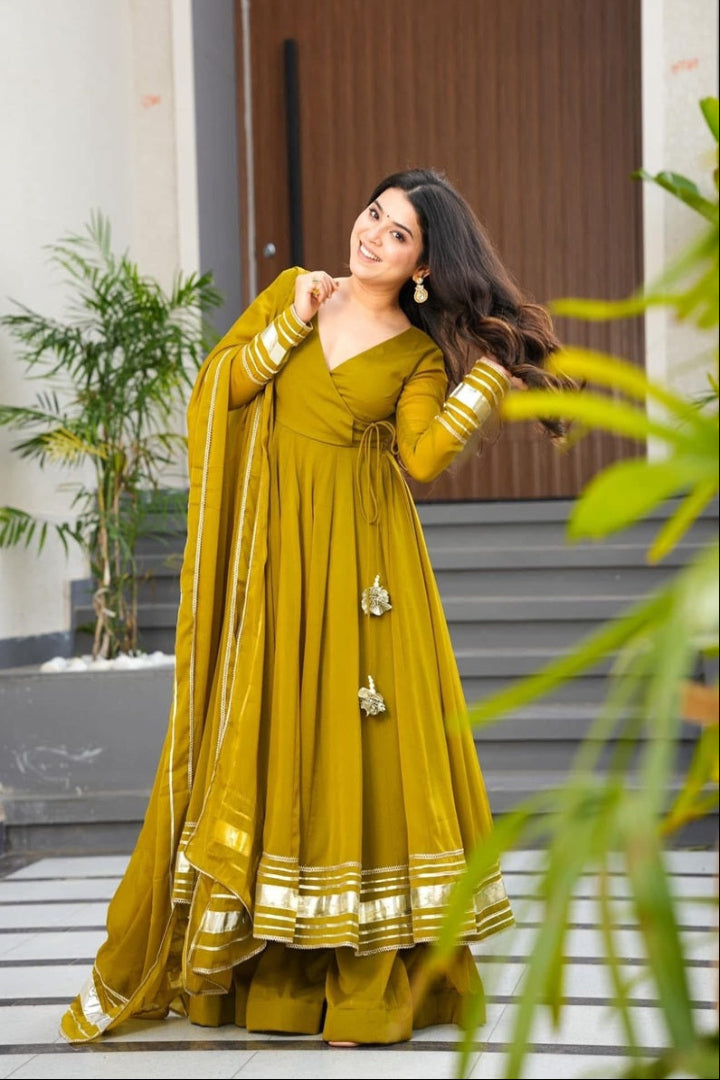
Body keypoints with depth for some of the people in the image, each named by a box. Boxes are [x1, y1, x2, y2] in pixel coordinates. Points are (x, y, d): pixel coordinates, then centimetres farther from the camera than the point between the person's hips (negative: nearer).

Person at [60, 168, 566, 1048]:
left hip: (360, 559, -2)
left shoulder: (421, 355, 3)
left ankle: (371, 977, 4)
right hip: (271, 547, 2)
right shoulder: (292, 292, 10)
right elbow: (217, 386, 4)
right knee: (258, 735, 3)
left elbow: (422, 456, -13)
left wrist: (490, 369, -14)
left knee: (358, 736, -3)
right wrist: (291, 324, -6)